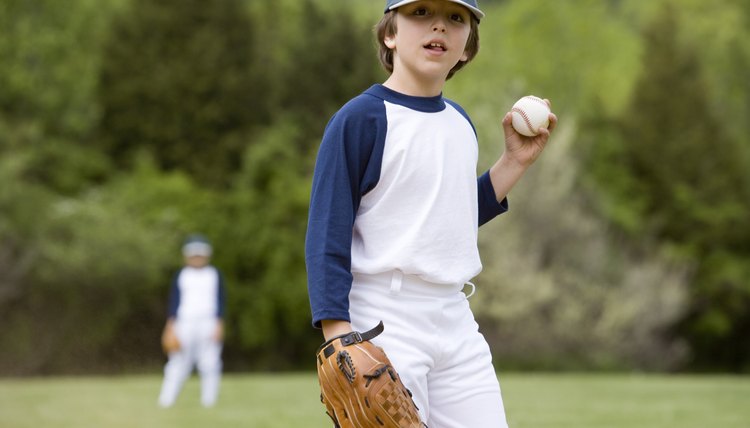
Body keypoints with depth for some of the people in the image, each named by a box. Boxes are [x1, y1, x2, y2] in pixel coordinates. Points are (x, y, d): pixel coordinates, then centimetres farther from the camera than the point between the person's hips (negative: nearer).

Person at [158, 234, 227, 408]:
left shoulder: (215, 275, 7)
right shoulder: (180, 276, 8)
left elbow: (221, 301, 5)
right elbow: (174, 300, 7)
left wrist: (219, 325, -3)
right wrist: (171, 324, -1)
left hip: (208, 322, 0)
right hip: (184, 322, 0)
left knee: (210, 364, -3)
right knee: (178, 363, -4)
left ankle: (208, 400, 2)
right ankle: (166, 400, -5)